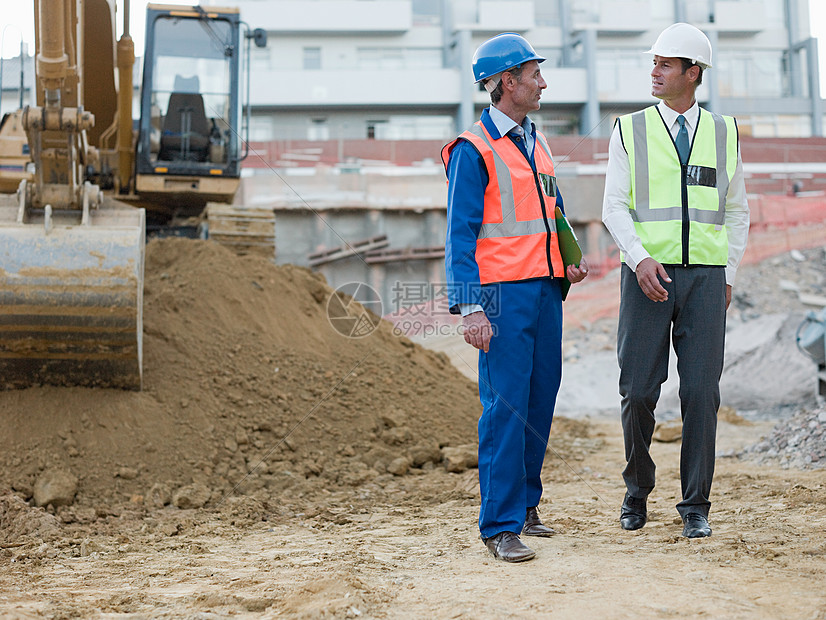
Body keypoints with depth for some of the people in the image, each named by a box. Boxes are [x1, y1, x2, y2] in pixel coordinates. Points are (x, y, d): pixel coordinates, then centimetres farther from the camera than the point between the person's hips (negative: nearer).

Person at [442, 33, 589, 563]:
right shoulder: (473, 151, -6)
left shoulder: (537, 143, 18)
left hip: (545, 289, 8)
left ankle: (525, 504, 21)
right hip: (503, 292, -8)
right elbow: (460, 235, -10)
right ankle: (501, 525, -5)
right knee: (506, 406, -9)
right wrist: (468, 307, -17)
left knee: (541, 397, 9)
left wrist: (569, 263, 9)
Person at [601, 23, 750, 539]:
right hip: (648, 277, -1)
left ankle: (696, 506, 7)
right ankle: (638, 491, 21)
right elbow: (615, 208, -2)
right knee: (639, 390, -1)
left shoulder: (723, 134, 9)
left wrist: (728, 277, 7)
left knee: (702, 392, -4)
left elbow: (737, 212, 15)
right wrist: (640, 260, -19)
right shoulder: (630, 130, 4)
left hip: (705, 278, 1)